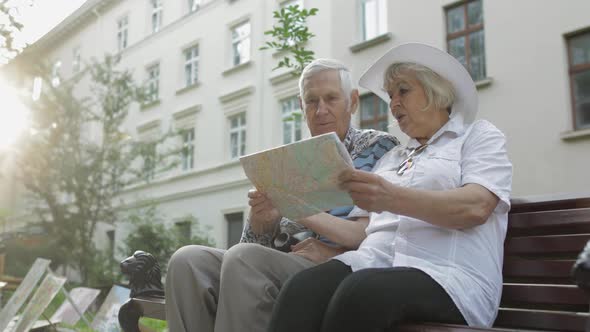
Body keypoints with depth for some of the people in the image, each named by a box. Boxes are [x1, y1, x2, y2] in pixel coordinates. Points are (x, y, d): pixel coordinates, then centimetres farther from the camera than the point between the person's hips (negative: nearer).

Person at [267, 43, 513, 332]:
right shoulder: (390, 159, 29)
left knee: (358, 293, -37)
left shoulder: (478, 135, 13)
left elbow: (475, 207, -9)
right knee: (303, 287, -29)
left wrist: (392, 198, -25)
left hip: (445, 274, -4)